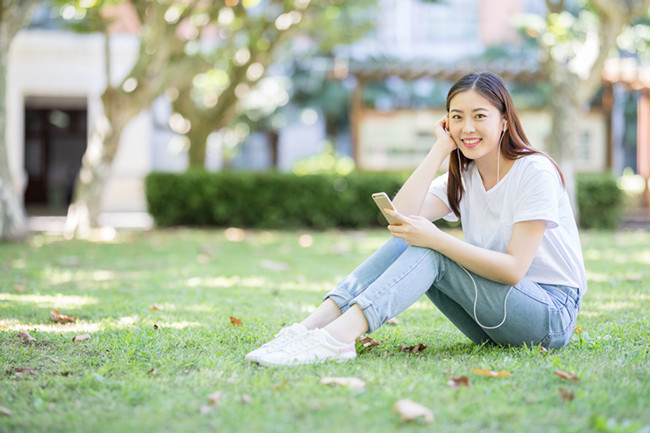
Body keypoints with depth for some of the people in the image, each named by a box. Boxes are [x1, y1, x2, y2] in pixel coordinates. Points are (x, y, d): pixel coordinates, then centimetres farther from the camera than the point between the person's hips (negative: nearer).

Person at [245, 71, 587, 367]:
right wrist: (441, 148, -10)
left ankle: (339, 336, -42)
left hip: (551, 314, -6)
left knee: (429, 251, -25)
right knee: (406, 239, -13)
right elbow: (402, 215, -10)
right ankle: (312, 326, -27)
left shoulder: (535, 172, -12)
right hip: (492, 323, 6)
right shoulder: (463, 177, 8)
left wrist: (435, 238, -30)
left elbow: (513, 268, -22)